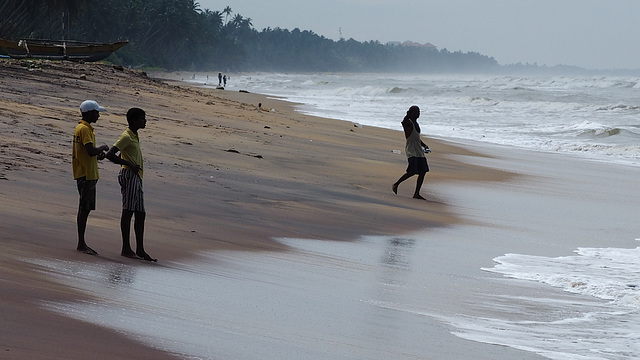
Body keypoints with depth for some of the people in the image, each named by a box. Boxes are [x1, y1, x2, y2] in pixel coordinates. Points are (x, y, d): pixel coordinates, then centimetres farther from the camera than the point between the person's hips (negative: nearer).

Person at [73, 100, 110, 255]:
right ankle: (81, 244, -6)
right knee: (84, 208, -8)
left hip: (88, 174, 10)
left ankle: (82, 243, 14)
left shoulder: (84, 128, 18)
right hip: (86, 174, -10)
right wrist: (103, 148, -6)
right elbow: (91, 151, -24)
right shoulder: (84, 129, -15)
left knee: (86, 208, 11)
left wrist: (97, 155, 11)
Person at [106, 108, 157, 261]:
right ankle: (126, 248, -4)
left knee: (140, 214, 8)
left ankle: (140, 250, 10)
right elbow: (110, 154, -19)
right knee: (128, 212, -7)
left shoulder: (134, 136, 19)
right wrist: (129, 165, -18)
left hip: (137, 177, 10)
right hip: (129, 176, -10)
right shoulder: (126, 137, -11)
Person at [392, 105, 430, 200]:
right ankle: (396, 184, 1)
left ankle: (416, 194, 5)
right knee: (412, 171, -18)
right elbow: (403, 122, -33)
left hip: (419, 150, 9)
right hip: (411, 150, -9)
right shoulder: (408, 123, -7)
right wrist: (408, 115, -46)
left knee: (423, 172, 1)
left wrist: (424, 145, 22)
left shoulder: (416, 124, 21)